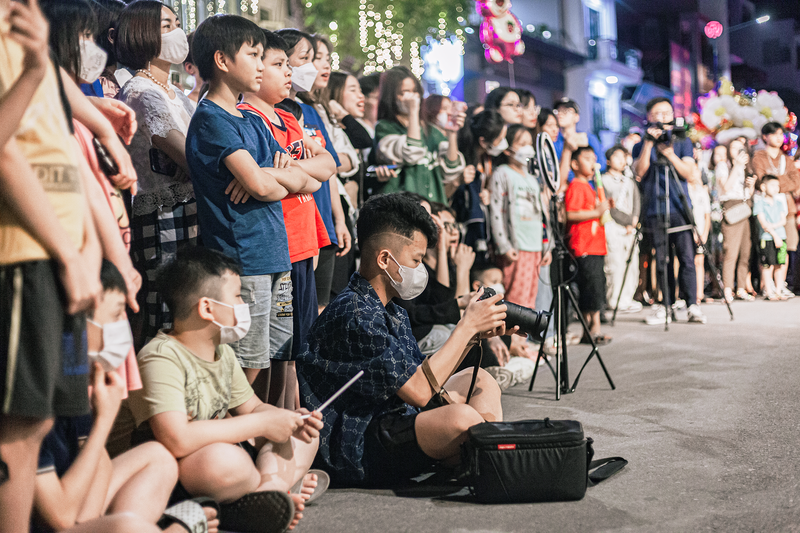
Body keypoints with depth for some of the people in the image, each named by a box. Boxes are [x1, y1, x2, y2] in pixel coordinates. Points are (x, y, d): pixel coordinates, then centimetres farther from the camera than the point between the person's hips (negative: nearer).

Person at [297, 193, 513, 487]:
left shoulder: (392, 313, 13)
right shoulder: (353, 314, -21)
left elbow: (424, 375, 14)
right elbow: (419, 391, -24)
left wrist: (472, 335, 5)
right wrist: (467, 326, -16)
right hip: (356, 455, -11)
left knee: (479, 380, 16)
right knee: (460, 417, -32)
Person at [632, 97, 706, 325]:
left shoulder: (683, 142, 12)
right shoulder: (640, 146, 12)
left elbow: (687, 172, -2)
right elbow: (639, 173, -5)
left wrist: (668, 152, -15)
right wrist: (648, 144, -12)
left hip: (679, 208, -1)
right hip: (654, 210, 1)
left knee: (687, 258, -8)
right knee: (661, 261, 2)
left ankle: (693, 306, -6)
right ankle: (666, 307, 9)